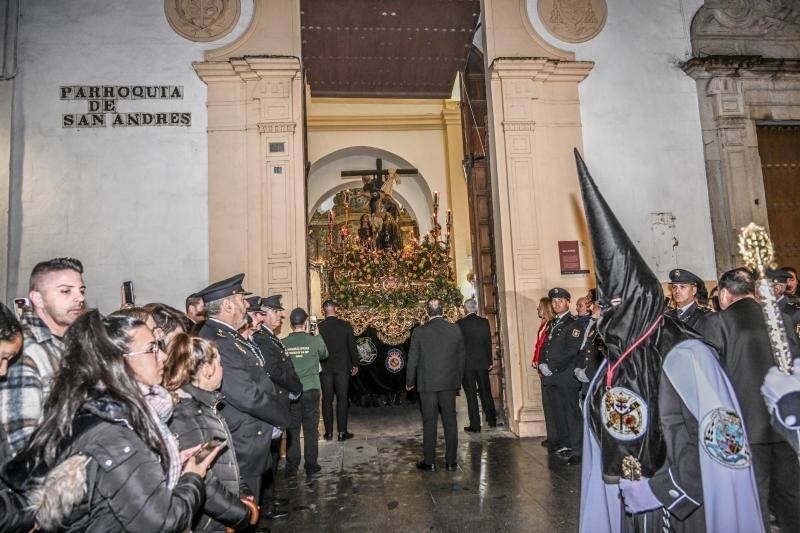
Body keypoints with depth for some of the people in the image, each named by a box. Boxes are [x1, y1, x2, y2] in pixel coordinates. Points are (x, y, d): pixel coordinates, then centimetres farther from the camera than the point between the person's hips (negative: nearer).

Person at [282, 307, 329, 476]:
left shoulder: (283, 344, -5)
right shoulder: (315, 341, -7)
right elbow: (325, 355, 13)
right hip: (311, 390, -1)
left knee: (292, 429, 9)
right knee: (311, 429, 8)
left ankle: (291, 467, 16)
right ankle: (311, 466, 16)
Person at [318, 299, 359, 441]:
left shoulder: (319, 327, -7)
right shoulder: (346, 326, -5)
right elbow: (352, 347, -1)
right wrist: (355, 364, 12)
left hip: (325, 368, 0)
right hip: (342, 367, 0)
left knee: (327, 400, 8)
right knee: (342, 399, 6)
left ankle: (328, 432, 13)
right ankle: (342, 432, 8)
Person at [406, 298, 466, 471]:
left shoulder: (419, 332, -10)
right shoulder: (455, 329, -3)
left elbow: (413, 359, -4)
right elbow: (462, 357, 4)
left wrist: (409, 382, 9)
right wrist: (459, 379, 16)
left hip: (427, 384, -2)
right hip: (449, 383, 2)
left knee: (429, 423, 6)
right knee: (450, 421, 10)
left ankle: (429, 461, 14)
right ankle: (451, 461, 16)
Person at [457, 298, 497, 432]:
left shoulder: (460, 323, -10)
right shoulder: (484, 322, 0)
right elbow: (489, 342, 3)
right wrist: (490, 361, 10)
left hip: (466, 363, -3)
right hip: (482, 362, 3)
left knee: (471, 394, 2)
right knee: (485, 391, 16)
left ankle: (475, 425, 4)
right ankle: (492, 420, 25)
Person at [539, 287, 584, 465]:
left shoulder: (574, 325, -5)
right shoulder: (551, 324, 19)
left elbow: (570, 352, -13)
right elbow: (545, 347, 20)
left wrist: (551, 367, -15)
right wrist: (542, 364, 2)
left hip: (566, 377, -7)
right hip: (551, 377, 7)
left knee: (571, 413, -3)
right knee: (556, 413, 10)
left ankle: (577, 451, 2)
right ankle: (562, 444, 22)